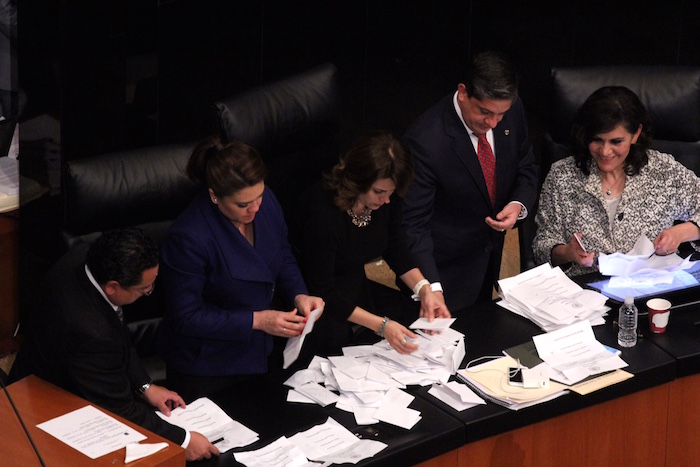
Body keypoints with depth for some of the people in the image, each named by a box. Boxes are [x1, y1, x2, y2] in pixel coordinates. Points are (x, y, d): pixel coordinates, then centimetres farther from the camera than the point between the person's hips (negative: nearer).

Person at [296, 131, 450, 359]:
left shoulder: (388, 198, -12)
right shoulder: (321, 210, -30)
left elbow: (395, 250, 7)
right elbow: (322, 291, -25)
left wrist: (424, 289, -10)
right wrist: (381, 325, -31)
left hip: (358, 288, 6)